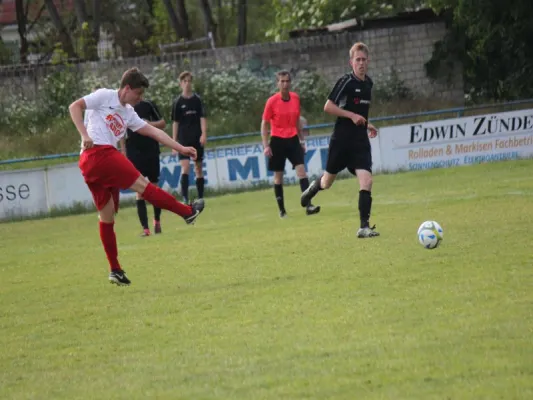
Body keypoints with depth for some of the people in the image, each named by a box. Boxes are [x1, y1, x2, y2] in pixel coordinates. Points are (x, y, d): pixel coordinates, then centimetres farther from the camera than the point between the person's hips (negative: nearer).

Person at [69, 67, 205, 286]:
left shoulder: (128, 113, 24)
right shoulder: (105, 96, 2)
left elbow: (153, 131, 22)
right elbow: (74, 107, -5)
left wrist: (181, 148, 18)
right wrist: (84, 135, -17)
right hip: (100, 153, -10)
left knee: (107, 216, 10)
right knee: (141, 184, -7)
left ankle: (115, 270, 13)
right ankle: (187, 212, -3)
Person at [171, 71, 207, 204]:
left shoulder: (197, 100, 4)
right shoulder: (178, 102, 2)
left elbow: (203, 118, 0)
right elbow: (175, 122, 4)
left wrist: (204, 134, -14)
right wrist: (174, 141, 0)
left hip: (197, 138, 2)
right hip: (184, 139, -2)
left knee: (198, 167, 8)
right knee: (185, 167, -15)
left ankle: (200, 197, 14)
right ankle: (185, 197, -19)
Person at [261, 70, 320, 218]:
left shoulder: (295, 98, 4)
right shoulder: (272, 101, -8)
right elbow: (264, 124, -4)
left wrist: (302, 140, 16)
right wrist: (266, 146, -9)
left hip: (293, 139, 3)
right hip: (277, 141, -3)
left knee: (301, 171, -11)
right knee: (278, 176, 4)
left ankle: (308, 206, -17)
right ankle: (282, 210, 13)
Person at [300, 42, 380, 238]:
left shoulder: (368, 83, 10)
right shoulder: (346, 82, -12)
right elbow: (328, 107, -13)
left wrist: (367, 125, 13)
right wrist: (352, 115, -19)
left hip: (361, 141, 5)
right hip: (342, 139, -5)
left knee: (366, 181, -12)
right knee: (328, 182, 10)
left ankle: (364, 226, -11)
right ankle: (313, 188, 47)